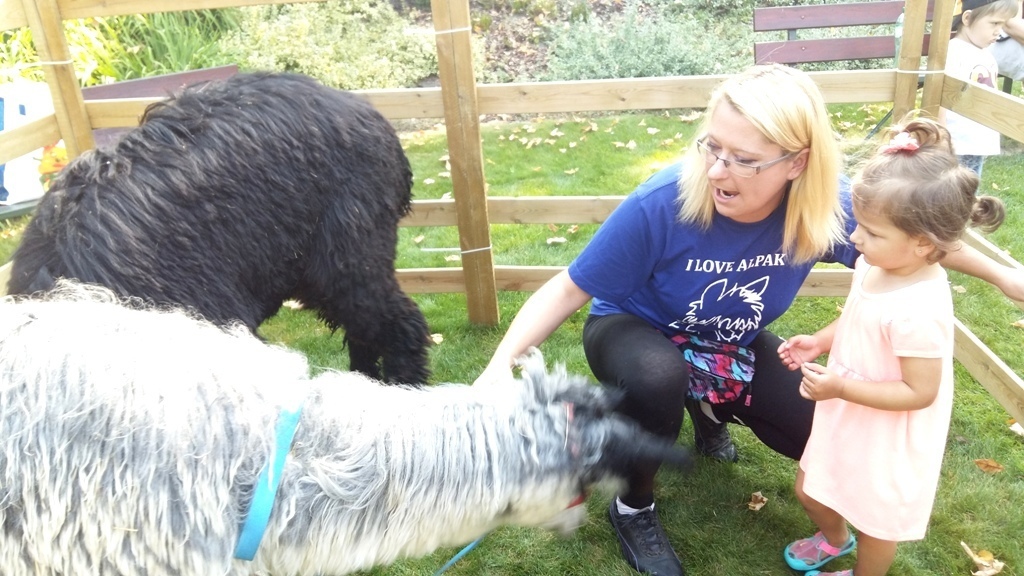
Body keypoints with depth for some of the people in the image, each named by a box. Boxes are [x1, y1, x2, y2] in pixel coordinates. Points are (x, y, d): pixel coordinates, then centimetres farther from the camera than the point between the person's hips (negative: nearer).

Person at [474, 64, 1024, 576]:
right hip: (636, 330, -4)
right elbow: (571, 288, -27)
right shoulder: (661, 203, -36)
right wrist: (502, 363, -38)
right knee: (656, 380, -39)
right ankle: (632, 507, -8)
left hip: (734, 345, 4)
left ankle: (710, 409, 25)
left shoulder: (824, 202, -25)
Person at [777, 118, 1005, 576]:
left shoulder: (917, 312, -36)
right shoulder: (875, 268, -10)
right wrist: (818, 343, -4)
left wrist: (841, 388, -30)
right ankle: (834, 538, 58)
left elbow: (919, 393, -28)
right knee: (810, 490, 27)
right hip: (847, 421, 8)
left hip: (887, 440, -8)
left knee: (876, 520, 21)